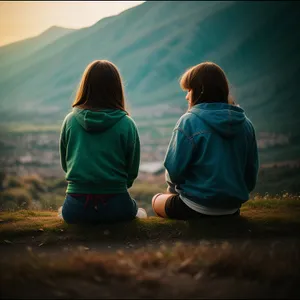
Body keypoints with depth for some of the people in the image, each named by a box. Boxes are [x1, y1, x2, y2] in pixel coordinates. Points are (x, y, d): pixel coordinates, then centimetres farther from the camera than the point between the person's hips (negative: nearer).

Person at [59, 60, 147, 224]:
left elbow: (65, 164, 9)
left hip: (76, 209, 2)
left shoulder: (70, 120, -2)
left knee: (63, 211, 39)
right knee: (140, 213, 33)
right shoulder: (127, 124, -7)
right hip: (116, 207, -2)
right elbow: (132, 171, 1)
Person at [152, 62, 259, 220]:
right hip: (233, 209, 6)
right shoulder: (246, 124, 0)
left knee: (157, 200, 26)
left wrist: (173, 188, 7)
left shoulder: (189, 122, -16)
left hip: (196, 209, -5)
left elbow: (174, 171, -15)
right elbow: (251, 174, 5)